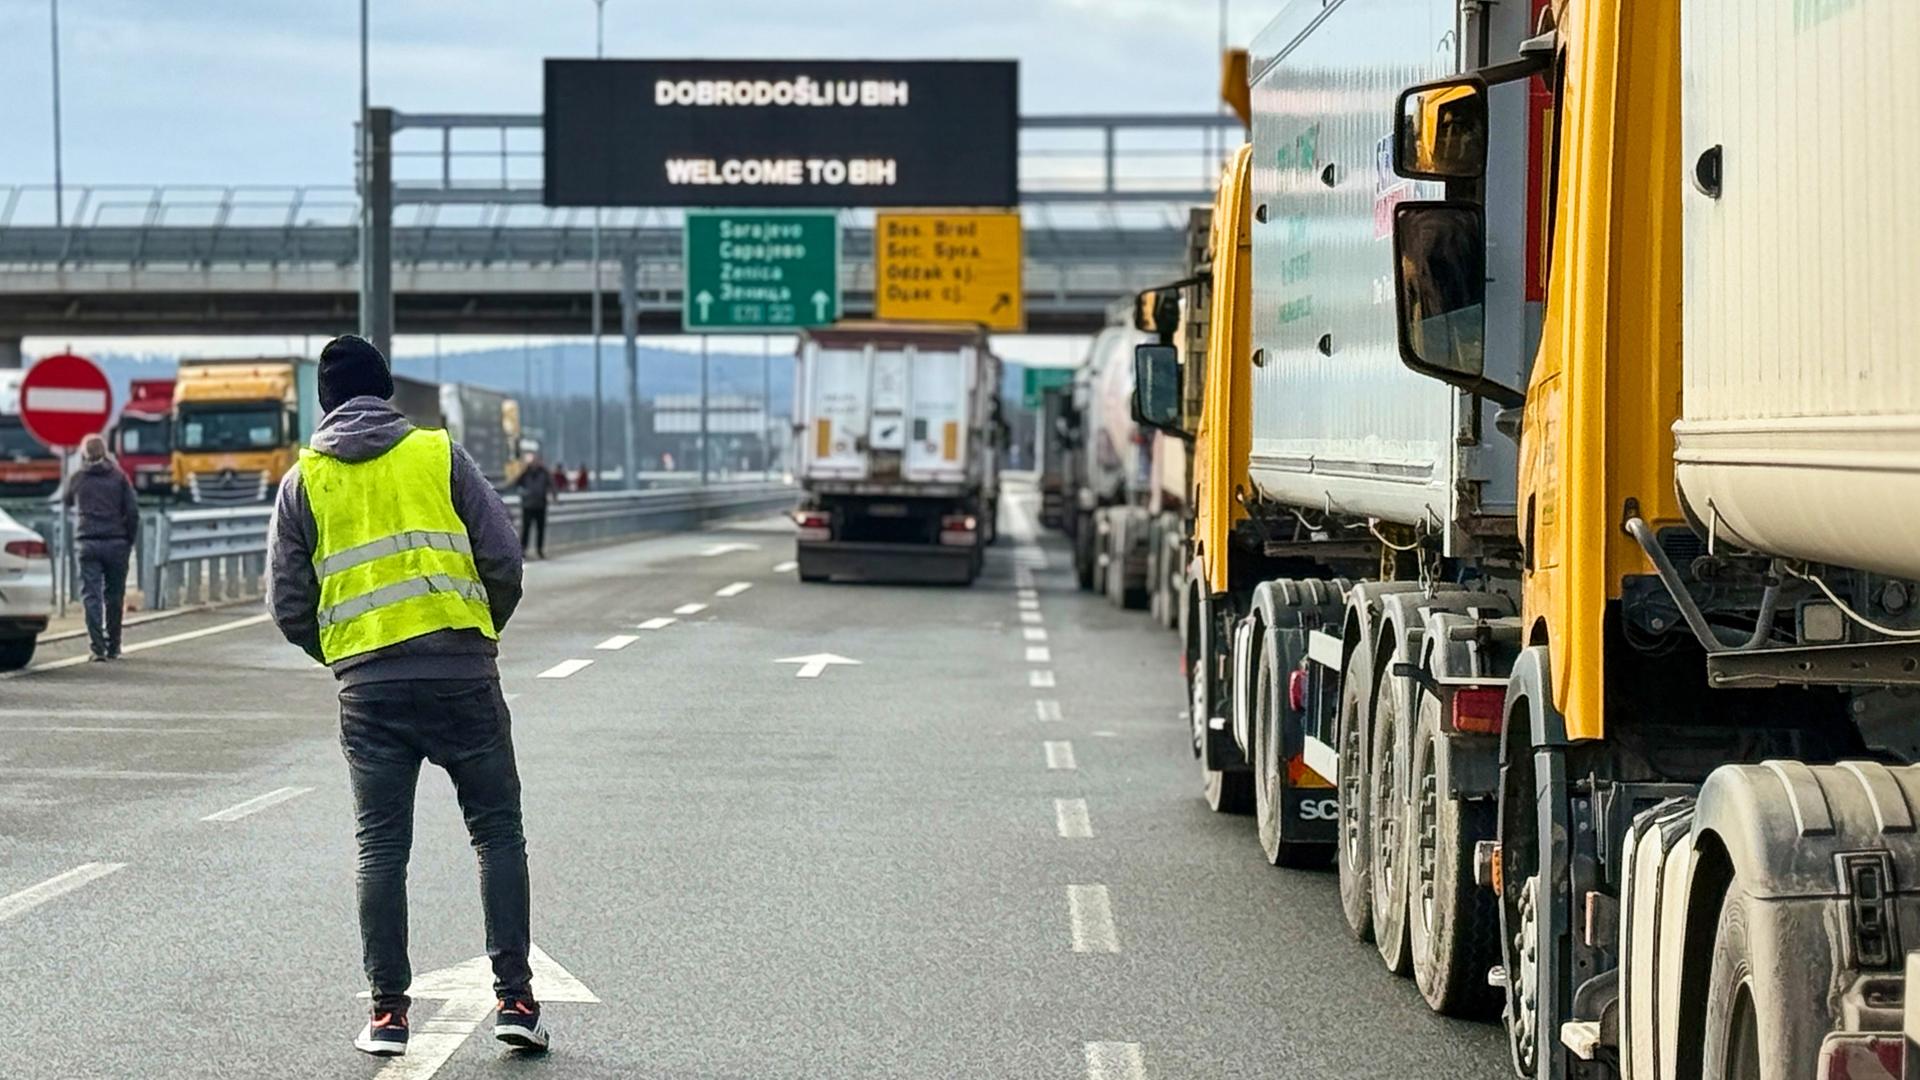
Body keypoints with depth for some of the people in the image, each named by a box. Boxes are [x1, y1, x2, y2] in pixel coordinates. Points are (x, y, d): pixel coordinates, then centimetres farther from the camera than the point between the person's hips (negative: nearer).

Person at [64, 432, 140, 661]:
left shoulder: (77, 479, 5)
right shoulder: (119, 477, 3)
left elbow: (67, 502, 24)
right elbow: (132, 511, -1)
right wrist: (130, 541, 7)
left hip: (88, 543, -1)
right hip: (116, 542, 1)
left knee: (91, 596, -2)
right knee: (114, 596, 10)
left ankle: (98, 647, -12)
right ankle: (113, 647, 14)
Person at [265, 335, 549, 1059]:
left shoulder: (302, 482, 8)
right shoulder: (440, 455, 4)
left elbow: (288, 606, 6)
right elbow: (503, 561, 0)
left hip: (366, 684, 1)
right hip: (460, 670, -1)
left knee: (380, 846, 8)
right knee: (497, 830, 8)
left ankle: (388, 1009, 7)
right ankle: (515, 998, 2)